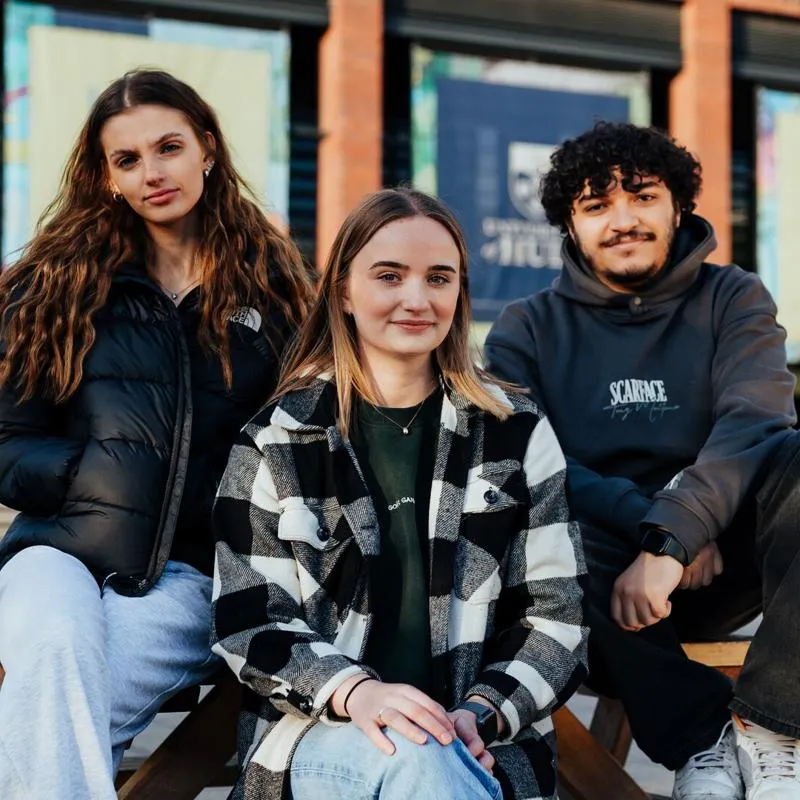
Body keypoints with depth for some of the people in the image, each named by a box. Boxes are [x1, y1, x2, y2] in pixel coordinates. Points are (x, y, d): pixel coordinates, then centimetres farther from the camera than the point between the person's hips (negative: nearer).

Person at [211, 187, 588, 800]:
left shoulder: (517, 433, 7)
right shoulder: (277, 440, 5)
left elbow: (557, 616, 6)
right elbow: (247, 623, 1)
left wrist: (484, 711, -12)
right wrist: (353, 690, -18)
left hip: (483, 744, 1)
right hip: (320, 731, -1)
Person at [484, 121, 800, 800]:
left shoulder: (732, 300, 5)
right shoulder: (529, 329, 6)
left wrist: (671, 539, -30)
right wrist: (645, 519, -25)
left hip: (718, 557, 0)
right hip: (603, 570, 0)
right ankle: (702, 734, -21)